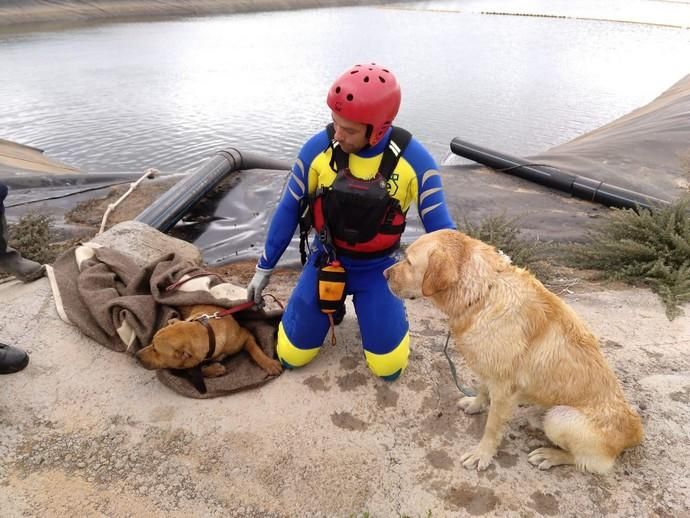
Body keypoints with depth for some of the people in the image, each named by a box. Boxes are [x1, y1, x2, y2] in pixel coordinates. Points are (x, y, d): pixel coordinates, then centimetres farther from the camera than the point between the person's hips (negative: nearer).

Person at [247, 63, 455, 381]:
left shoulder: (413, 159, -22)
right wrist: (264, 268, 1)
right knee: (291, 356, 3)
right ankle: (331, 306, 31)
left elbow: (439, 227, -13)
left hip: (377, 269, -1)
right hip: (326, 261, 1)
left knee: (388, 367, -3)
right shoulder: (318, 148, -19)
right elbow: (288, 210, -6)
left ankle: (377, 308, 26)